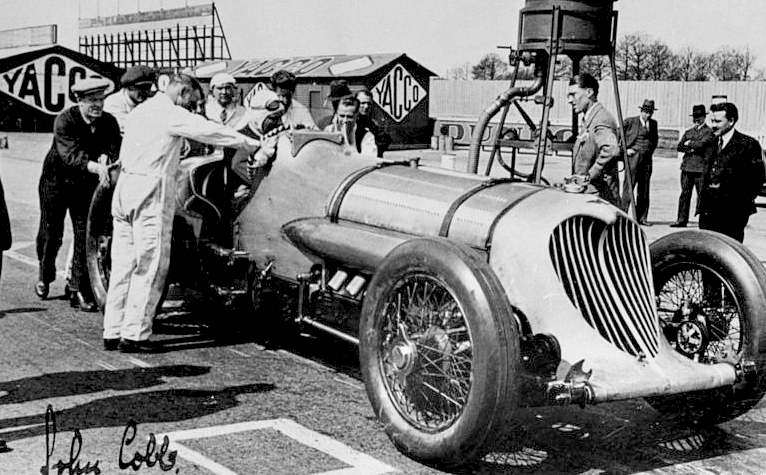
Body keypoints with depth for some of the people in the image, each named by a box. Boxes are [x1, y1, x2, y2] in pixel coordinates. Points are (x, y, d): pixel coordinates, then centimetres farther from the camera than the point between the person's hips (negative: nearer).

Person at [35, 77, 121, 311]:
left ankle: (79, 291, -1)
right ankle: (45, 276, 39)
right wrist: (96, 167, -52)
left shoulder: (109, 122, -11)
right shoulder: (64, 121, -24)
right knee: (51, 233, 11)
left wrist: (106, 158, -41)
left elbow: (115, 148, -18)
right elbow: (70, 155, -37)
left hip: (86, 183, 2)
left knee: (85, 234, -7)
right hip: (56, 180, -2)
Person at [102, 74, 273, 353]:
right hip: (152, 193, -9)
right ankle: (133, 336, -4)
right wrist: (257, 147, -10)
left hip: (124, 188, 9)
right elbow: (212, 132, -12)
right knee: (150, 267, -4)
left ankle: (113, 333, 12)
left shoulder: (139, 111, 20)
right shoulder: (172, 114, -7)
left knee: (123, 265, 10)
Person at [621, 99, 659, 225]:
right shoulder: (630, 121, -1)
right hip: (633, 157, -5)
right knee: (629, 186, -10)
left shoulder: (653, 123, 16)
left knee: (644, 190, 6)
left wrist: (651, 151, 16)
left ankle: (641, 218, 10)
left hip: (647, 159, 5)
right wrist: (625, 149, -6)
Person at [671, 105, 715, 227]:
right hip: (687, 167, 5)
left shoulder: (709, 132, 0)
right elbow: (679, 147, 9)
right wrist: (691, 149, -7)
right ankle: (682, 219, 9)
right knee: (684, 194, 6)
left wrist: (688, 143, 1)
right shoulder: (689, 132, 19)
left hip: (701, 168, -5)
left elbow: (700, 144, -16)